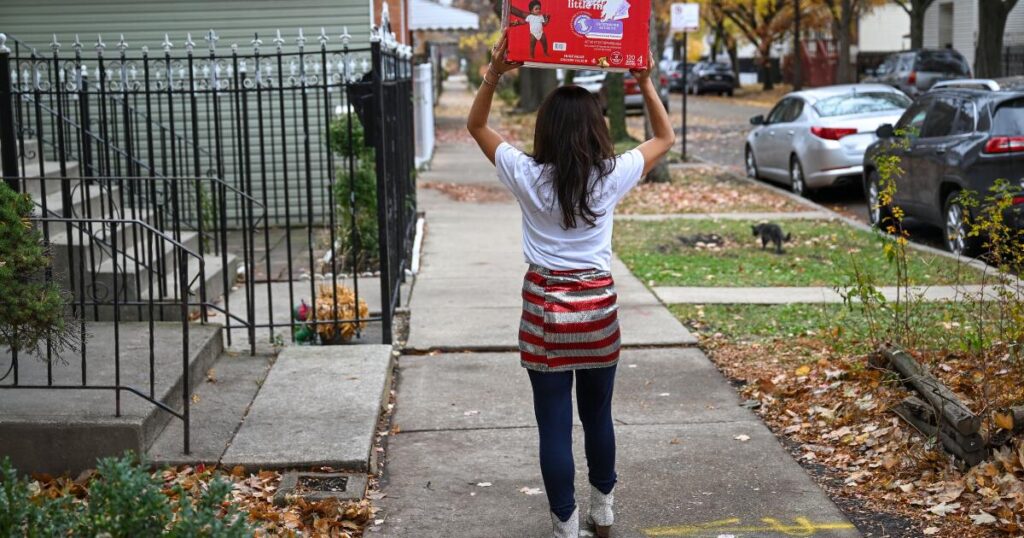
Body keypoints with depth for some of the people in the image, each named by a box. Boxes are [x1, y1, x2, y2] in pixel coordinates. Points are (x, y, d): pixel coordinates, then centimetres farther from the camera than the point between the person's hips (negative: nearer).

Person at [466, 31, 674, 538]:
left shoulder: (527, 175, -8)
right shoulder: (611, 176, -7)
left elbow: (477, 126, 7)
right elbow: (665, 138, 10)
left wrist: (494, 72, -2)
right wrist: (645, 81, 6)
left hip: (545, 308, -1)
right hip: (597, 306, 2)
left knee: (554, 425, 5)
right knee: (598, 415, 18)